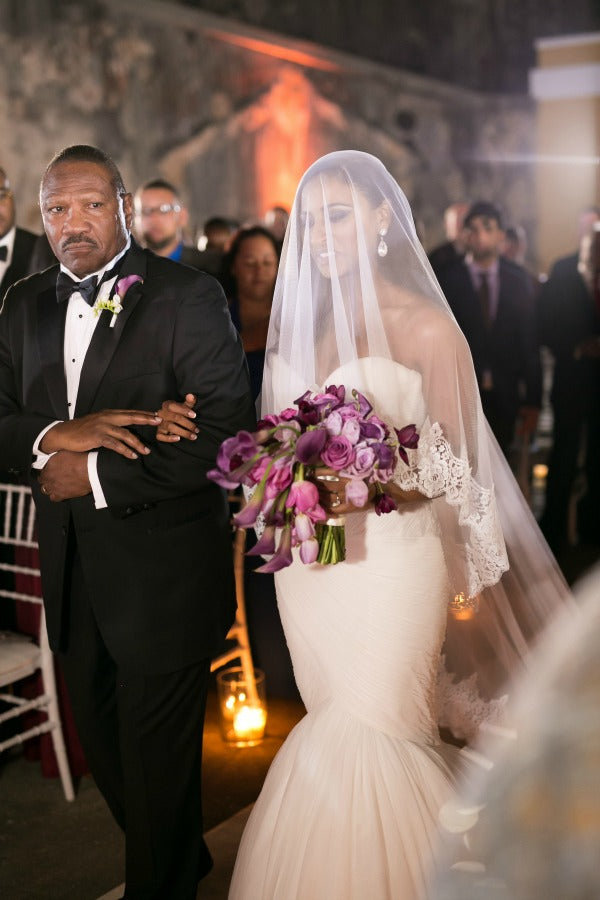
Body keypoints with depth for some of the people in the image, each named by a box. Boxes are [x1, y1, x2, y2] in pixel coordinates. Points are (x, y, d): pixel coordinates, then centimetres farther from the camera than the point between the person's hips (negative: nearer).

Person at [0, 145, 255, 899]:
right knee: (103, 748, 22)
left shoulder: (188, 297, -11)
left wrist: (97, 477, -18)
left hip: (161, 579, -6)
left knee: (158, 760, 10)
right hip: (72, 578, 6)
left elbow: (226, 433, -20)